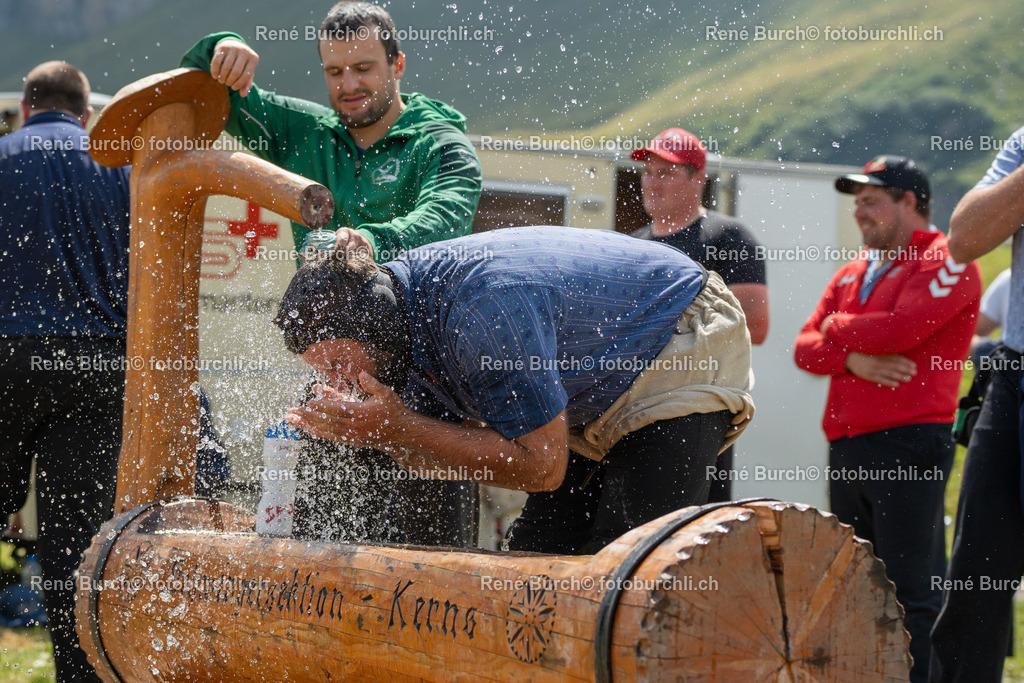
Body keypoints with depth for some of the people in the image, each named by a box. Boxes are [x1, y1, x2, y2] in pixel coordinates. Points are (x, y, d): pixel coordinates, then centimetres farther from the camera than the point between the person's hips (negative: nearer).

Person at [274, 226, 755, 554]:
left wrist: (400, 428, -31)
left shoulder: (486, 307, -36)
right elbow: (439, 463, 1)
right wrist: (372, 430, -21)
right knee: (533, 558, 5)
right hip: (595, 399, 9)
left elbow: (542, 466, -31)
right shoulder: (399, 306, -8)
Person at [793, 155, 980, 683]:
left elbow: (898, 328, -18)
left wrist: (837, 329, 0)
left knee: (909, 590, -10)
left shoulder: (945, 263, -3)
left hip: (908, 443, -9)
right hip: (847, 450, 9)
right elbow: (807, 347, 13)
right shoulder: (852, 273, 22)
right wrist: (853, 359, -8)